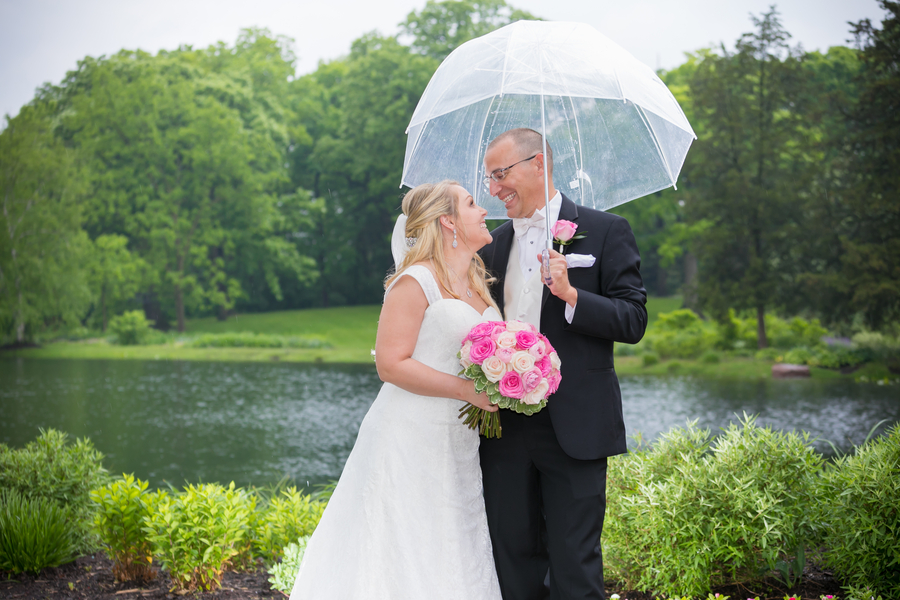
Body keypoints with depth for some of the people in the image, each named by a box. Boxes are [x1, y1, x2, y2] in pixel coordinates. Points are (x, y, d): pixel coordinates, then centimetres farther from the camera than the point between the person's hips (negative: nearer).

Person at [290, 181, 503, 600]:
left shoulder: (477, 283, 16)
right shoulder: (417, 281, -10)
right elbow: (391, 364, -16)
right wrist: (466, 390, -20)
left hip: (458, 447, 8)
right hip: (410, 439, -8)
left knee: (456, 560, 8)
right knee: (403, 557, -5)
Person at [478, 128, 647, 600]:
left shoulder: (605, 231, 0)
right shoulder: (495, 244, 15)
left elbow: (634, 321, -6)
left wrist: (571, 295, -20)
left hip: (574, 426, -5)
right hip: (506, 426, 5)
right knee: (513, 558, 9)